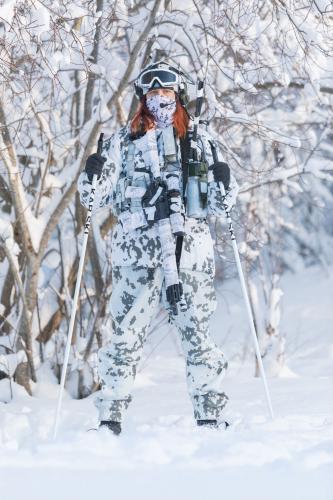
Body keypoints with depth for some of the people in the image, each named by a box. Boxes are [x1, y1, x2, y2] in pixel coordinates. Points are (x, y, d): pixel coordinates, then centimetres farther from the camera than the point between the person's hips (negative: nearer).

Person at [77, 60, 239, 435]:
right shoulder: (124, 141, 15)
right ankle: (110, 417, 2)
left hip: (188, 247, 0)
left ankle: (210, 417, 2)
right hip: (135, 248, 0)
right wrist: (93, 173, -6)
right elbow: (95, 198, 13)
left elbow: (219, 203, 15)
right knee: (125, 334, -4)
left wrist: (222, 178, -4)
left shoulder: (199, 140, 15)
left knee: (195, 331, -3)